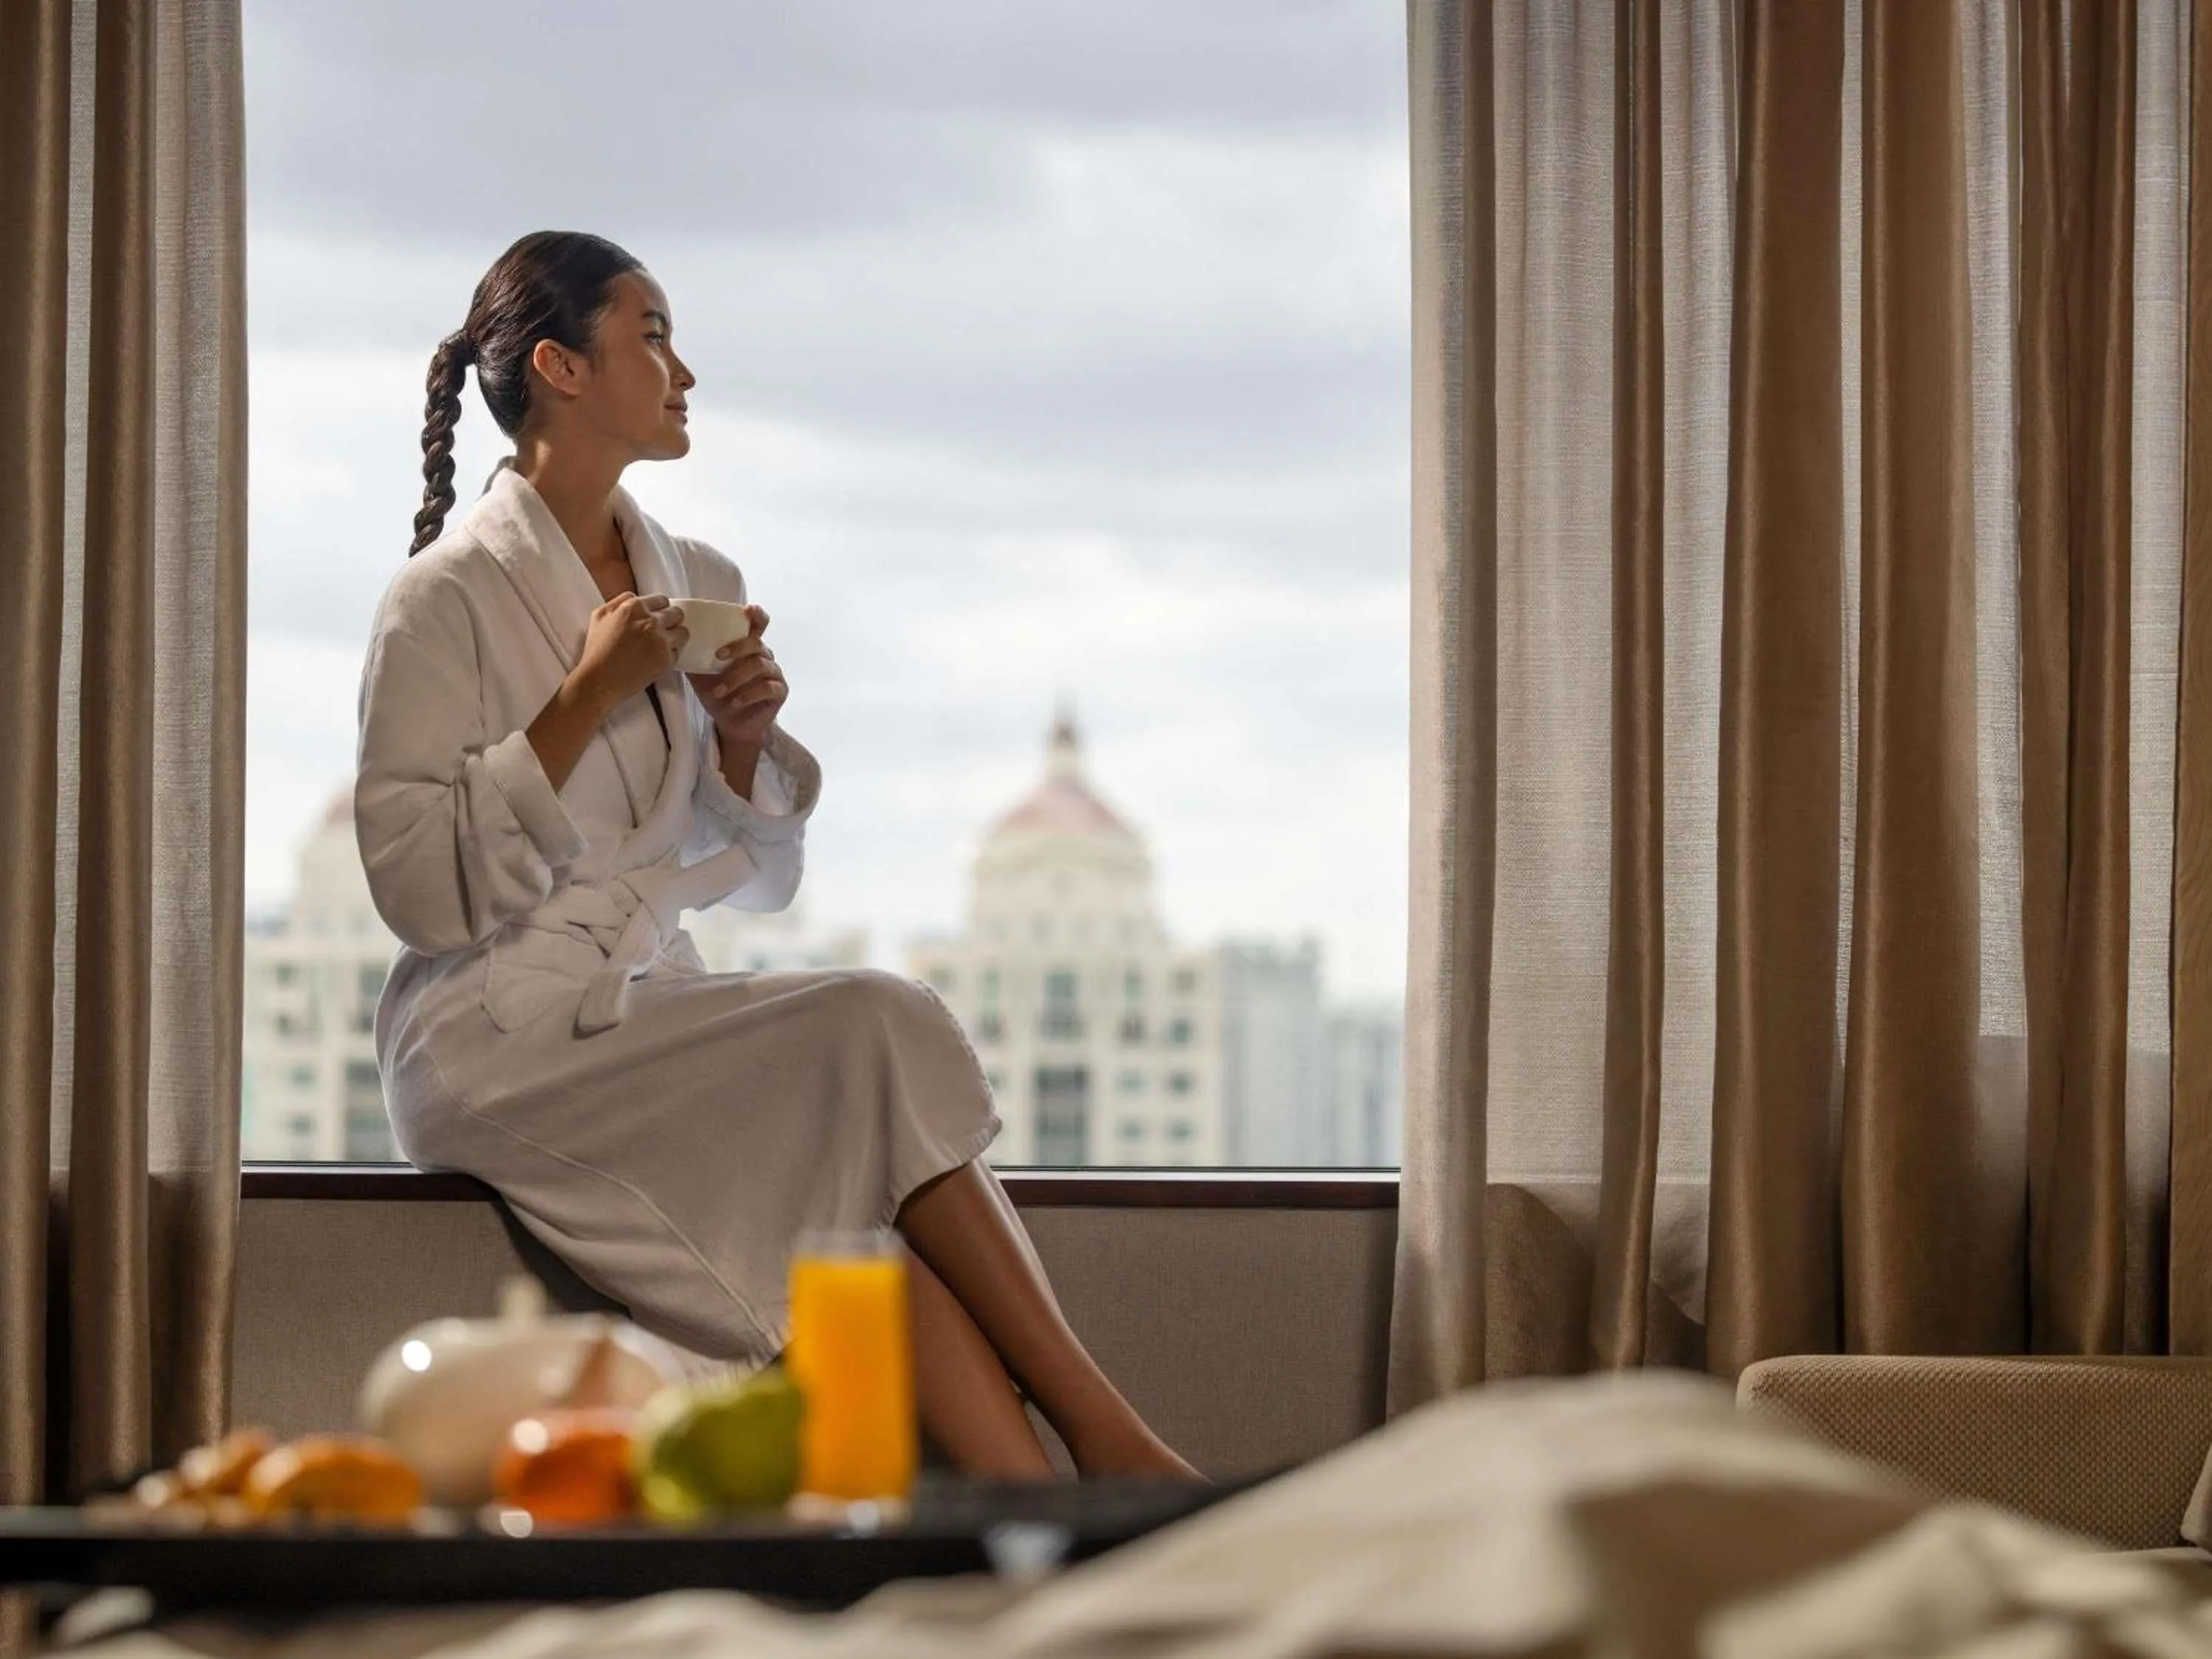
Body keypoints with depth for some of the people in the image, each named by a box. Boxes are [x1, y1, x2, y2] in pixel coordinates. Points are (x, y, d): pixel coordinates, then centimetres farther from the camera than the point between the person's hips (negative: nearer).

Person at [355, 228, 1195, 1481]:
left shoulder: (703, 586, 14)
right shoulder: (449, 598, -6)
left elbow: (760, 878, 18)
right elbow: (419, 886, -14)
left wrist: (745, 744, -3)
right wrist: (587, 699, -15)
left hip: (654, 1018, 6)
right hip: (503, 1042, -6)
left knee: (876, 1210, -25)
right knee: (875, 1032, -25)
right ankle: (1103, 1434, -21)